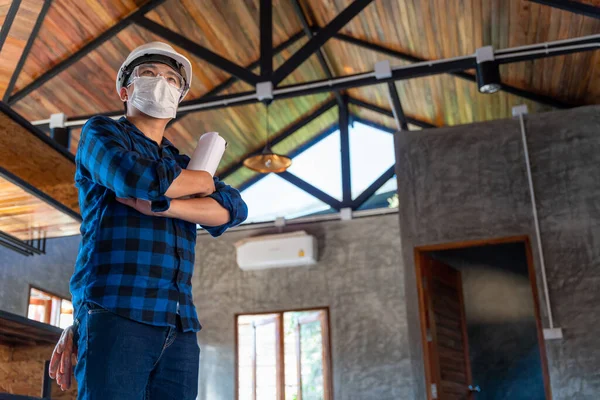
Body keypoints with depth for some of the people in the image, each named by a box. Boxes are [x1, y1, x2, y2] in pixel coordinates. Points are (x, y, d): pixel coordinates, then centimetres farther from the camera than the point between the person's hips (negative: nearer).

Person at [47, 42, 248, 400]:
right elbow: (138, 178, -11)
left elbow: (234, 209, 5)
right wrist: (204, 181, 7)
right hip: (116, 314, -5)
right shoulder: (101, 132, 12)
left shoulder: (185, 165, 25)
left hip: (180, 327, 5)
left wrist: (159, 205, -10)